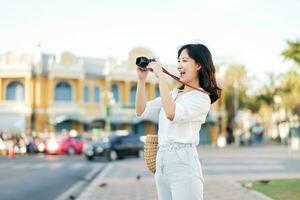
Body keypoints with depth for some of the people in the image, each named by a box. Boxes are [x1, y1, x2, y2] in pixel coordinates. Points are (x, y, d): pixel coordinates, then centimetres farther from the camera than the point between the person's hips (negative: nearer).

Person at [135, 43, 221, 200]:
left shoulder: (202, 98, -6)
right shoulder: (174, 93, 17)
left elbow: (172, 113, -23)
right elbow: (142, 112, 12)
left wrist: (161, 76, -19)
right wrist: (142, 79, 4)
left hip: (183, 162, -7)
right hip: (161, 161, 7)